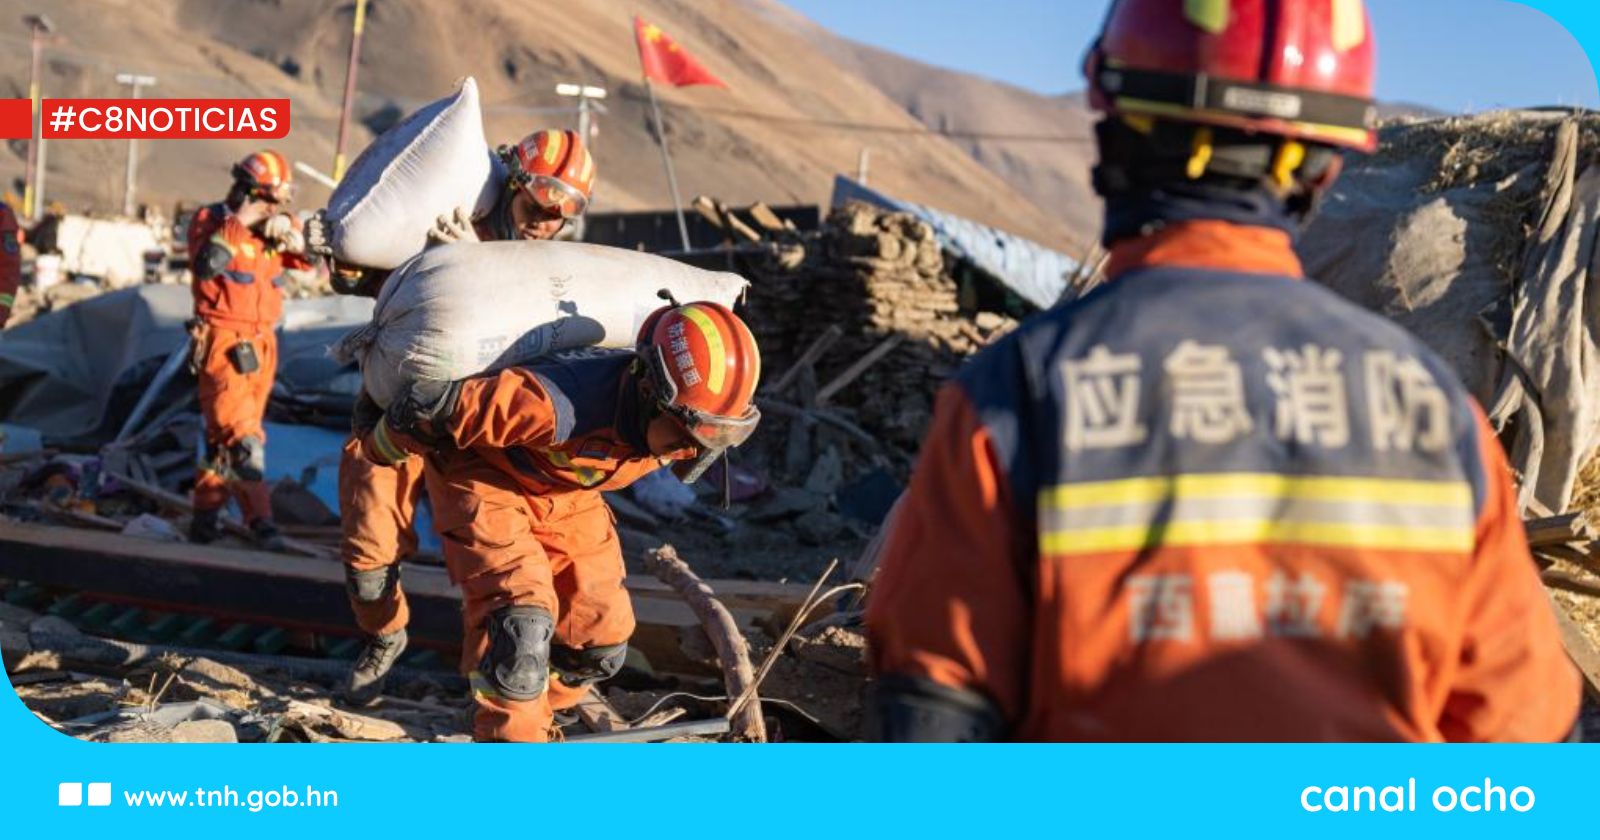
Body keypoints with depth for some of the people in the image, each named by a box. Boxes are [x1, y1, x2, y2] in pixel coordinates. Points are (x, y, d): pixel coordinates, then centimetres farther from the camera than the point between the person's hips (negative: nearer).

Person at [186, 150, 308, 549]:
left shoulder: (274, 228, 12)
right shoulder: (210, 219, -5)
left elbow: (308, 255, -1)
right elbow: (205, 265, -22)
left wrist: (288, 228, -19)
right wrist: (239, 222, -23)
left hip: (262, 343, 6)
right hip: (223, 340, -6)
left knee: (224, 432, 13)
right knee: (240, 432, -19)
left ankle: (207, 511, 22)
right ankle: (258, 516, -23)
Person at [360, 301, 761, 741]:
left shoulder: (681, 417, -22)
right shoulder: (560, 408, -44)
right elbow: (432, 406, -34)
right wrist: (383, 448, -12)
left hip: (566, 493, 6)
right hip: (485, 476, -6)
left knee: (601, 638, 4)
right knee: (521, 619, -23)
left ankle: (533, 711, 31)